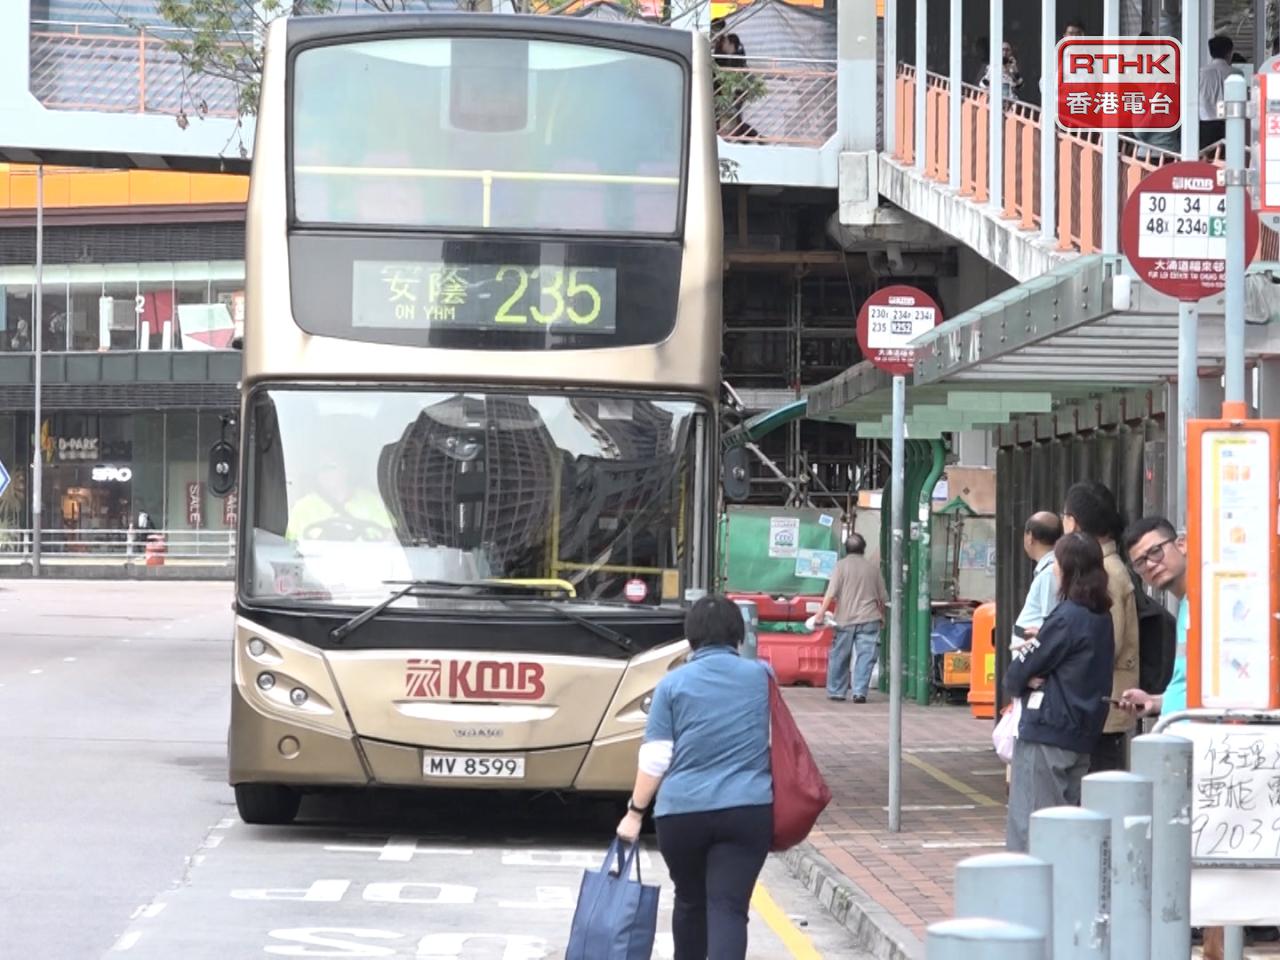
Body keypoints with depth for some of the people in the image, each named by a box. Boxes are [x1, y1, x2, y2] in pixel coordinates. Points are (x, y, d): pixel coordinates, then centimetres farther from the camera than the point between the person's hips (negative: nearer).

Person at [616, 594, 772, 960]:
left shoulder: (674, 684, 1)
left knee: (690, 901, 19)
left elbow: (654, 759, -3)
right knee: (729, 908, -7)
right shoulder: (762, 676, 7)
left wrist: (635, 812, 4)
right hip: (748, 812, 0)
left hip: (682, 812, 0)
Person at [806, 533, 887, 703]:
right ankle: (859, 692, -10)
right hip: (869, 619, 1)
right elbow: (882, 598, 13)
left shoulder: (842, 566, -2)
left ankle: (836, 691, 15)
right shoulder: (873, 568, 7)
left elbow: (831, 594, -11)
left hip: (845, 620, -1)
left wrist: (820, 614, -9)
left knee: (839, 657, 9)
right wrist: (882, 616, 28)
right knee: (865, 657, -1)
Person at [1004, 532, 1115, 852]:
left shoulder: (1067, 617, -15)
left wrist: (1021, 681, 10)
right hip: (1083, 736, 9)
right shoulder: (1102, 618, 11)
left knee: (1027, 827, -6)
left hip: (1046, 732, -9)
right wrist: (1033, 678, -3)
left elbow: (1019, 671, -12)